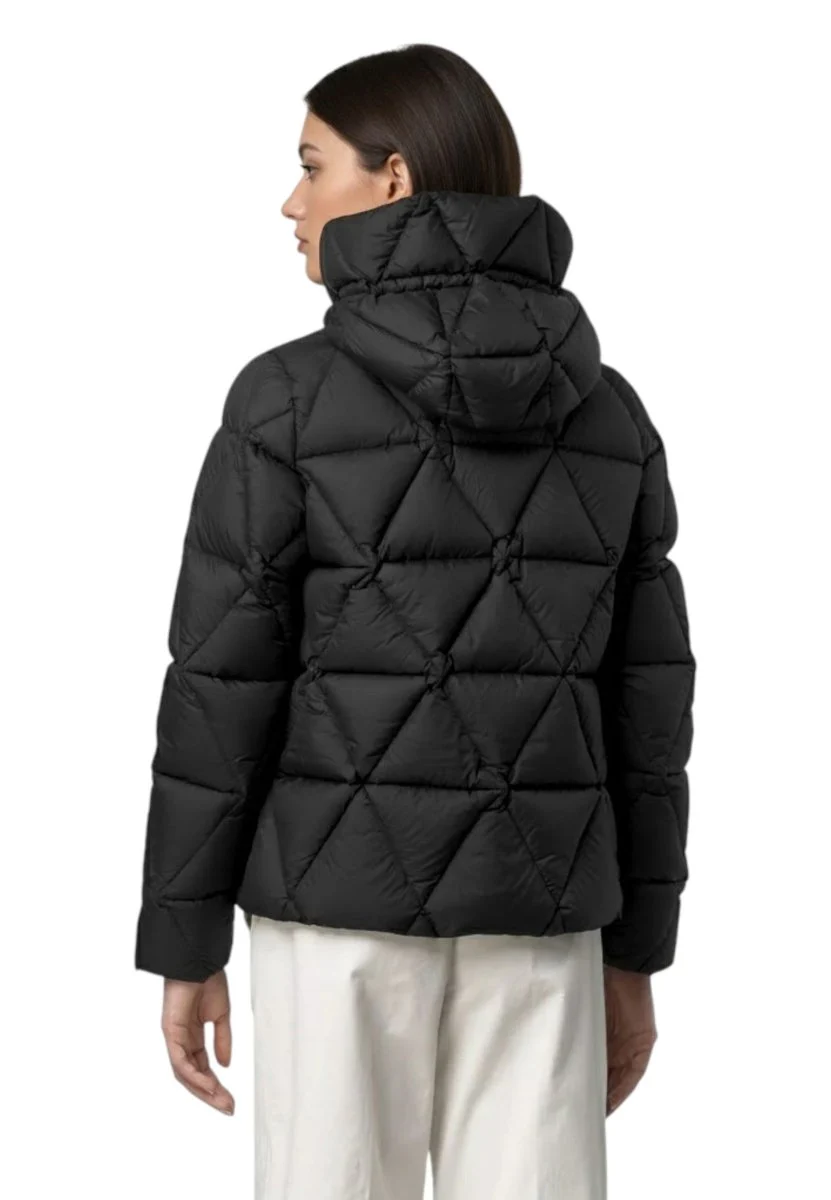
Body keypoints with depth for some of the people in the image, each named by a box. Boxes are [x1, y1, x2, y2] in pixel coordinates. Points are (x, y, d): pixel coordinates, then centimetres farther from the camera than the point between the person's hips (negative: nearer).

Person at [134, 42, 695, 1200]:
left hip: (347, 888, -3)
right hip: (530, 900, 3)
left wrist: (183, 944, -2)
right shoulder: (606, 405, 3)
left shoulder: (289, 397, -9)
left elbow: (222, 682, -10)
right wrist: (636, 952, 11)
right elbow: (643, 693, 4)